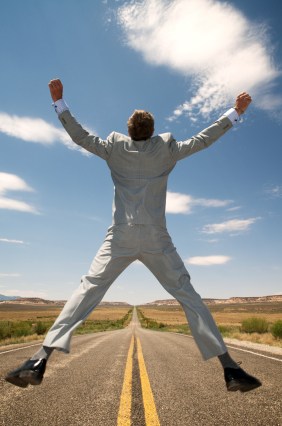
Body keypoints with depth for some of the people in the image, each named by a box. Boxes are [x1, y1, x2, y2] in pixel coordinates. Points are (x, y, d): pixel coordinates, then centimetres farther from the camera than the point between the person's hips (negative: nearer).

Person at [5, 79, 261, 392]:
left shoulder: (115, 146, 10)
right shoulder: (166, 148, 9)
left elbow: (80, 136, 13)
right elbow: (203, 139, 14)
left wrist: (59, 101, 22)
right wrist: (235, 112, 25)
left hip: (120, 238, 1)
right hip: (156, 239, 0)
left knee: (87, 291, 3)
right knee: (188, 296, 6)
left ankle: (40, 361, -4)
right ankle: (229, 368, 6)